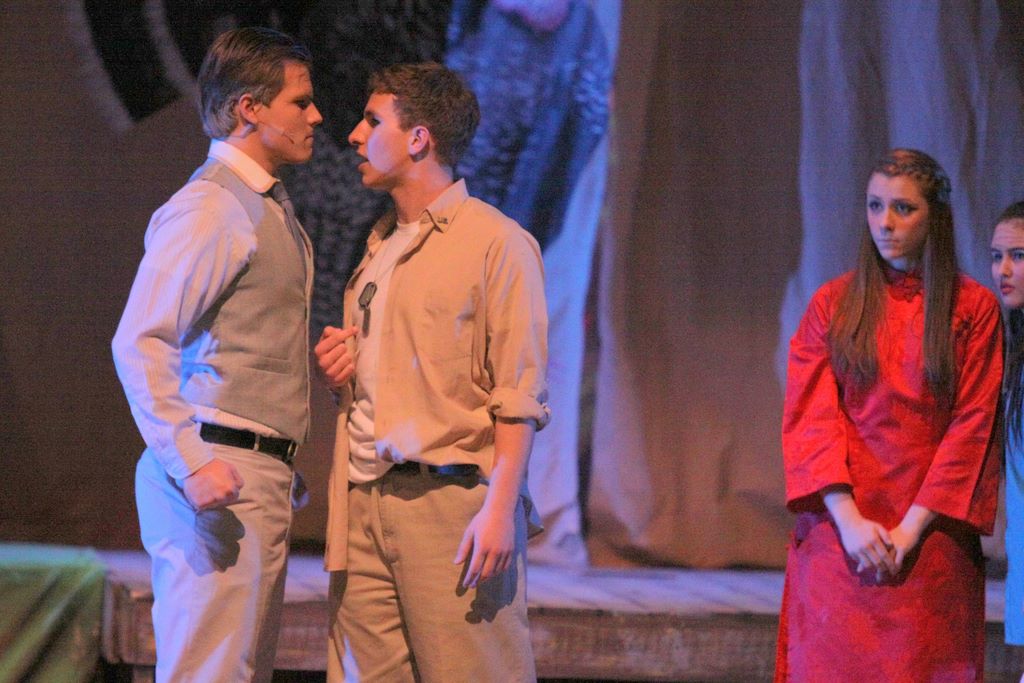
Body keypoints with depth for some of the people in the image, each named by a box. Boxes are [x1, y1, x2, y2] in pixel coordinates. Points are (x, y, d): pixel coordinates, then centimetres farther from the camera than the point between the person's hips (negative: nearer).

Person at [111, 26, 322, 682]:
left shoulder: (271, 207, 19)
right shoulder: (208, 209, -11)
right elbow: (139, 344, -19)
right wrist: (191, 465, -26)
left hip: (262, 474, 10)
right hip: (220, 474, -10)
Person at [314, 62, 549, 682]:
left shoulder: (496, 241, -3)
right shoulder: (379, 247, 21)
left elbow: (519, 392, -9)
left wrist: (499, 508, -17)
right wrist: (339, 367, 8)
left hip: (450, 498, -7)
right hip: (365, 501, 7)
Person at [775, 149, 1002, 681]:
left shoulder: (973, 308, 3)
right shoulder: (832, 304, 7)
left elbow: (973, 426, -3)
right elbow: (809, 417, 0)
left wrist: (912, 527, -11)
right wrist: (848, 518, -13)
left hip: (930, 533, -1)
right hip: (839, 531, 1)